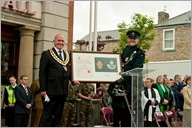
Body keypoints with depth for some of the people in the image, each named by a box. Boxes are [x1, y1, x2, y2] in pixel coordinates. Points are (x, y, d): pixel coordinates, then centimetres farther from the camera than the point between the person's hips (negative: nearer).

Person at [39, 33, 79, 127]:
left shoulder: (67, 55, 15)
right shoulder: (46, 54, -1)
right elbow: (42, 73, -6)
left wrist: (73, 80, -2)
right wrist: (43, 89, -13)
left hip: (63, 91, 6)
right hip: (51, 91, -6)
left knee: (58, 116, 12)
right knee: (47, 115, -3)